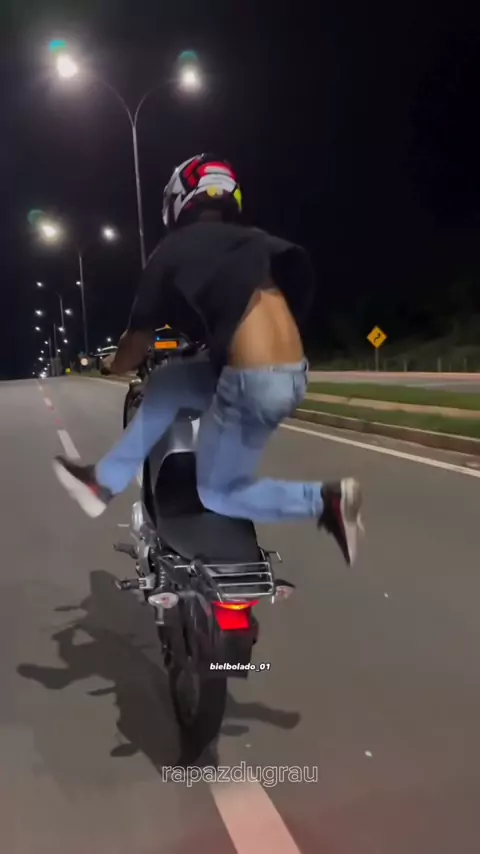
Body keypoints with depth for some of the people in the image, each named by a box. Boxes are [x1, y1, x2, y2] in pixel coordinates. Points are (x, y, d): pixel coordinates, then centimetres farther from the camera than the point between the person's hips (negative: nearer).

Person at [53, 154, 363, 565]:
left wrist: (114, 364, 32)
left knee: (218, 494, 14)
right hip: (293, 372, 8)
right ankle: (105, 480, 29)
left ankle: (326, 499, 1)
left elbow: (136, 347, 8)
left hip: (253, 380, -7)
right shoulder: (253, 239, 18)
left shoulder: (173, 249, 3)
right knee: (166, 381, 22)